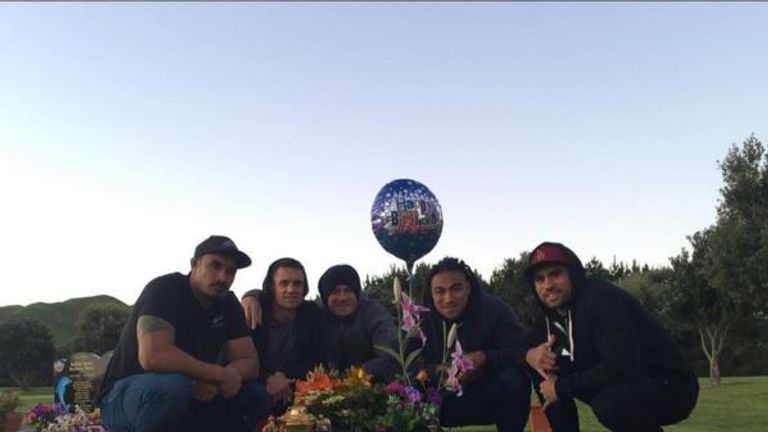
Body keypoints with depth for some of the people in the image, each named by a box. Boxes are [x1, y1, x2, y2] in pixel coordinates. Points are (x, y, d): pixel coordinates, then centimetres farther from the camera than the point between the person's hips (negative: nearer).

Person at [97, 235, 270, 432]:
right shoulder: (165, 289, -18)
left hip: (190, 400, 6)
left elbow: (250, 364, -3)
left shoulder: (229, 305, 1)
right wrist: (220, 375, -25)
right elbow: (153, 357, -33)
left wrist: (213, 383, -25)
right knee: (173, 386, -37)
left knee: (258, 397, -11)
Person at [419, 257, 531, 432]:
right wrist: (439, 370, -31)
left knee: (513, 379, -30)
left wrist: (484, 357, -32)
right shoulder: (420, 317, -8)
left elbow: (521, 350, -17)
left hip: (489, 397, 0)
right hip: (444, 402, 0)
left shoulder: (494, 309, -10)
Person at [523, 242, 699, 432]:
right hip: (619, 384, 8)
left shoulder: (601, 300, -25)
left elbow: (621, 368, -33)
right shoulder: (552, 314, 1)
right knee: (544, 375, -1)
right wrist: (530, 354, -15)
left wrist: (561, 388, -23)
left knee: (610, 400, -38)